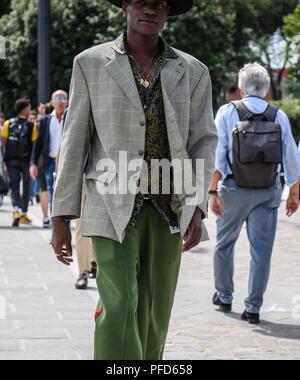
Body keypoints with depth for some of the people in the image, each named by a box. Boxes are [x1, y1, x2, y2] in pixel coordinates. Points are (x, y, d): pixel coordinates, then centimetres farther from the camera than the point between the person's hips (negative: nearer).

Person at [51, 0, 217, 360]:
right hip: (113, 208, -2)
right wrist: (61, 216, -1)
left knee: (153, 315, 5)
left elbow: (203, 142, 7)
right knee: (119, 308, -16)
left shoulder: (193, 72, 7)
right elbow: (74, 141, 3)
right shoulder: (90, 64, 3)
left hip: (169, 210, 3)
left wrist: (197, 207, -7)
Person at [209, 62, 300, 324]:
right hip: (268, 193, 1)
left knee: (224, 243, 18)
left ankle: (224, 297, 30)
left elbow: (217, 155, -9)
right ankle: (253, 308, 2)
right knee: (261, 250, 3)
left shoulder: (228, 112, -3)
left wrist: (213, 191, -7)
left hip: (234, 190, -1)